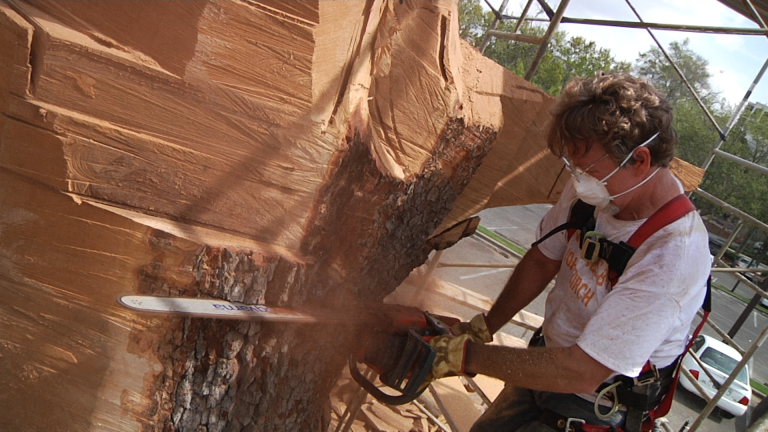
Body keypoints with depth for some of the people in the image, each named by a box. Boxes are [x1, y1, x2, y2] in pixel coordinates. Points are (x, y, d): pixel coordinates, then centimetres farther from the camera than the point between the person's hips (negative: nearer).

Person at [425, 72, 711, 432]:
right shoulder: (595, 188, -14)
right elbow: (541, 262, 2)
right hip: (549, 363, 6)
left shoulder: (673, 259, -34)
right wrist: (482, 327, 1)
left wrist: (465, 355, -27)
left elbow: (580, 372, -31)